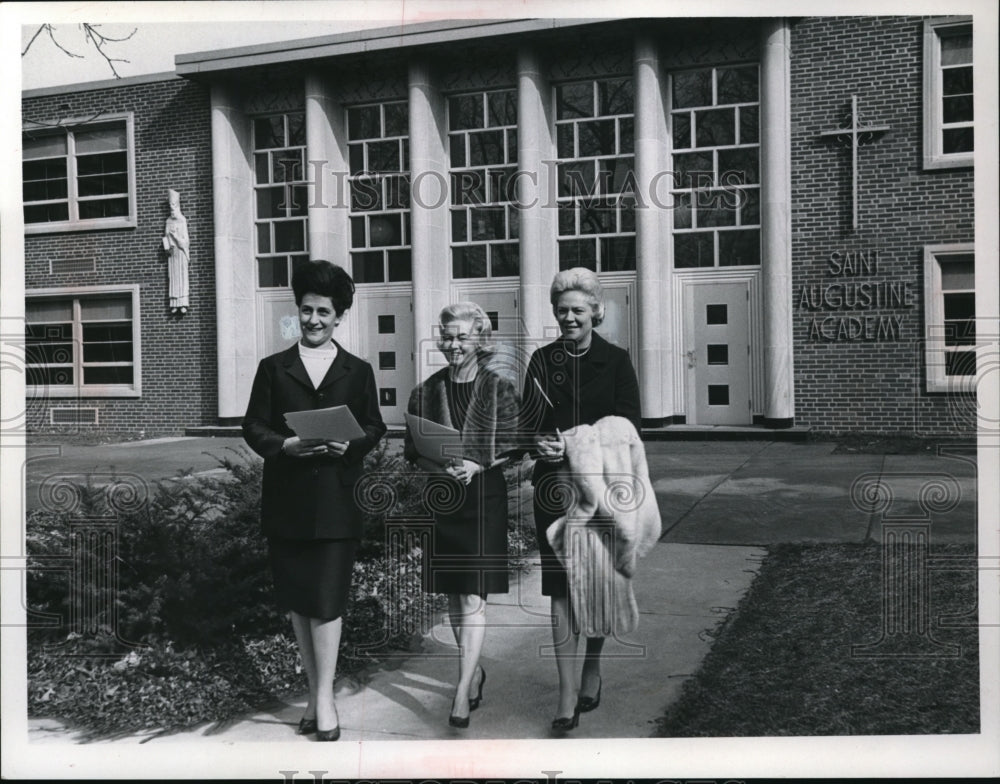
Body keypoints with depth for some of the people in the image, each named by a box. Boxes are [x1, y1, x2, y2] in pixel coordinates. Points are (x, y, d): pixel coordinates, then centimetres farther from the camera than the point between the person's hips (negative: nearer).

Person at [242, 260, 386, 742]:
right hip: (286, 500, 2)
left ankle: (324, 697, 5)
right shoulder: (273, 368, 9)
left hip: (336, 502, -2)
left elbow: (374, 428, 9)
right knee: (297, 601, 8)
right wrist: (284, 445, -14)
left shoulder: (357, 371, 9)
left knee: (327, 599, -5)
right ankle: (315, 692, 20)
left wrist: (351, 445, -12)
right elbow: (253, 427, 5)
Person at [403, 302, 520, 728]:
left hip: (484, 496, -4)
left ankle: (462, 690, -4)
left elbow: (512, 445, -3)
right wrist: (441, 468, -12)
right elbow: (413, 450, 7)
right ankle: (474, 670, 31)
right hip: (442, 498, 4)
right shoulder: (427, 391, 7)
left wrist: (476, 465, -18)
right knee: (452, 594, 12)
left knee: (472, 595, -7)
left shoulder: (499, 386, -2)